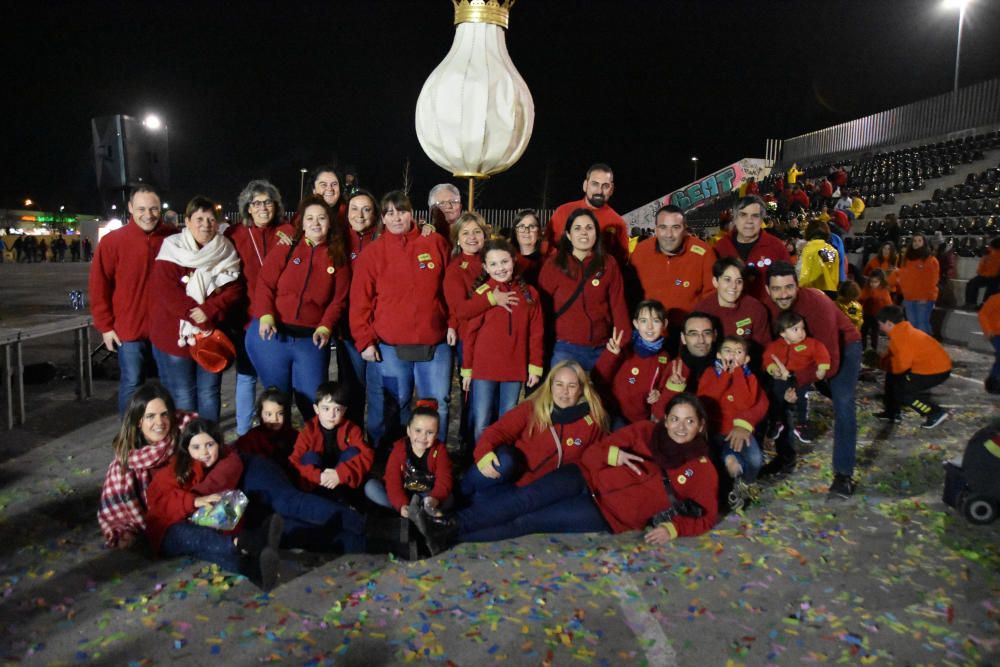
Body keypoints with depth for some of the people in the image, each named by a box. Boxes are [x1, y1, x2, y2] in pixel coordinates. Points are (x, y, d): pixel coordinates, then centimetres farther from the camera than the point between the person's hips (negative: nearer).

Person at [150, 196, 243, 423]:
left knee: (209, 394, 11)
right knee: (182, 397, 5)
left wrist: (209, 311, -21)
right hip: (174, 335, -3)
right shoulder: (172, 251, -6)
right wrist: (200, 319, -20)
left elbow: (234, 290, -4)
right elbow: (166, 292, -16)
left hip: (212, 335, 3)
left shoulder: (226, 252, 5)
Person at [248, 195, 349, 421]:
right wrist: (266, 316, -18)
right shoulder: (285, 248, 3)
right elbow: (264, 285, -2)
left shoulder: (338, 258, 7)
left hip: (311, 339, 1)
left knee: (314, 399, 2)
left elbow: (338, 300, 2)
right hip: (270, 334, 0)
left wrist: (325, 327, -13)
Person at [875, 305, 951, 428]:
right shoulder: (901, 331, 9)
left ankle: (936, 413, -2)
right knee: (892, 376, 16)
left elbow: (902, 364, -25)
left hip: (936, 369, -11)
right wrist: (883, 361, 1)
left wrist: (885, 364, -8)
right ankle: (892, 412, 23)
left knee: (901, 391, -12)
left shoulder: (899, 336, -23)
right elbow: (894, 354, 18)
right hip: (928, 364, 11)